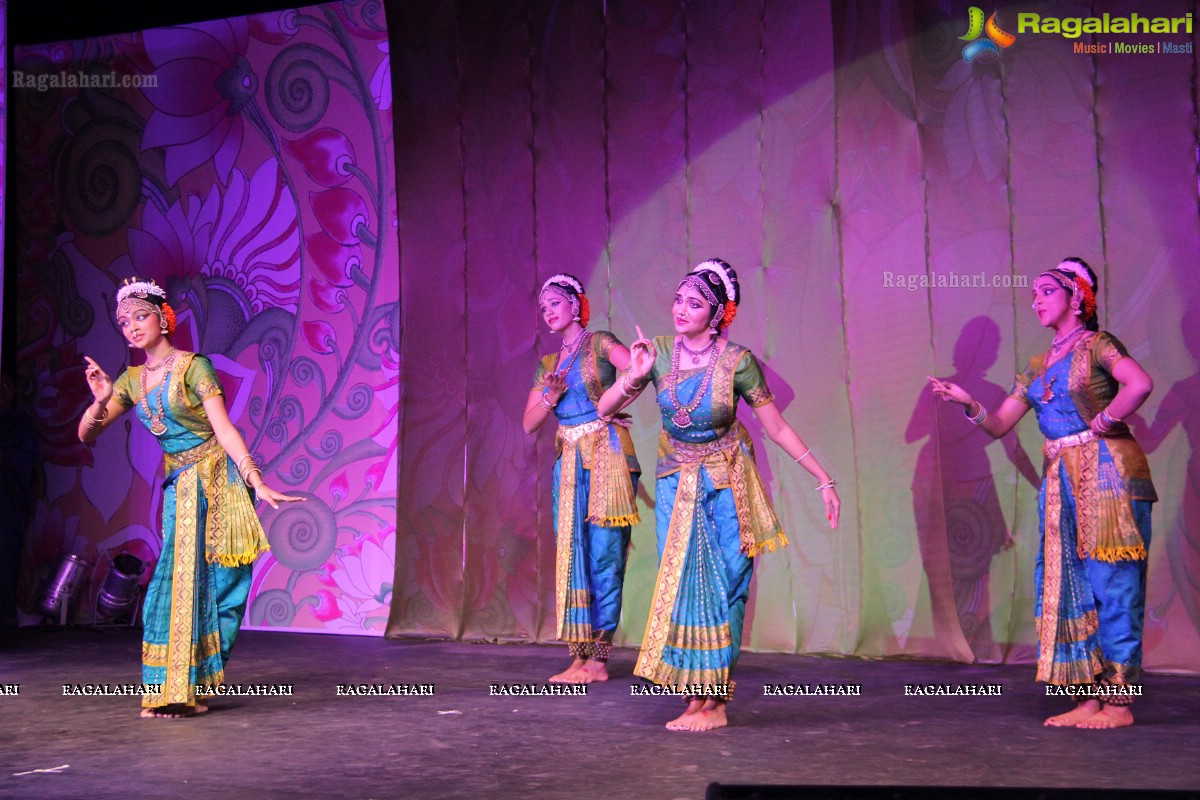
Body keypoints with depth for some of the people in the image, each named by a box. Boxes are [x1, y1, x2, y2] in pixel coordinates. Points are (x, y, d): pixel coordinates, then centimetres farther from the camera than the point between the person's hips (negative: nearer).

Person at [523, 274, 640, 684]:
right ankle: (579, 656, 6)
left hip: (607, 455, -6)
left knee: (604, 553, -6)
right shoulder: (548, 364, 18)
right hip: (570, 462, 6)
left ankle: (599, 657, -3)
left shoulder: (600, 343, 0)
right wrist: (550, 399, -3)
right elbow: (529, 423, 13)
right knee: (572, 556, 3)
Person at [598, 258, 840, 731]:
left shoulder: (736, 361, -19)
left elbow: (778, 428, -10)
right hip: (676, 482, 3)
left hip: (726, 483, -3)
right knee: (682, 584, 0)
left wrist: (823, 480, -10)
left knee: (723, 586, -2)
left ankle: (715, 700, 4)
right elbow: (605, 409, -7)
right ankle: (694, 696, 8)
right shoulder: (658, 353, -11)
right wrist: (633, 379, -26)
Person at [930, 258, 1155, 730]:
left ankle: (1119, 700, -1)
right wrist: (968, 403, -1)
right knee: (1068, 588, 6)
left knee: (1111, 585, -5)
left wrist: (1103, 424, -16)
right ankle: (1088, 698, 11)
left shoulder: (1096, 345, -5)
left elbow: (1139, 384, -24)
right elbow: (999, 425, 16)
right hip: (1060, 482, 8)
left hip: (1107, 475, -8)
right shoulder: (1037, 367, 17)